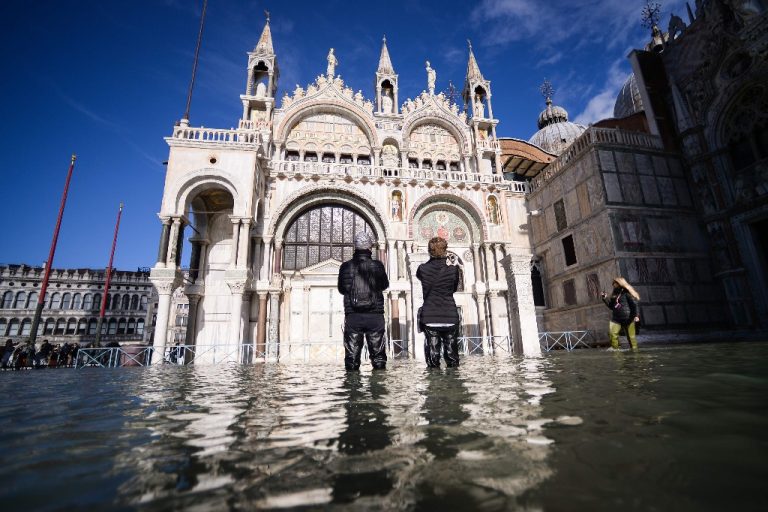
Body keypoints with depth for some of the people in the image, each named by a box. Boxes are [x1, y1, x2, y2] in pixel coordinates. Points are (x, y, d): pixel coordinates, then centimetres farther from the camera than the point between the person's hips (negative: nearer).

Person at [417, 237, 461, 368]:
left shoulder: (422, 269, -5)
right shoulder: (453, 269, -4)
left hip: (429, 319, 0)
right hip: (450, 317, 1)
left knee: (432, 357, 5)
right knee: (452, 358, 11)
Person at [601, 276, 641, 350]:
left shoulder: (627, 292, -5)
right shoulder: (614, 294, 15)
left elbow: (634, 304, -11)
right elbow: (611, 306, 20)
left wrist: (636, 315, -21)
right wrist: (605, 298, 12)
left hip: (627, 318, -5)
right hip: (616, 319, 5)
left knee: (631, 336, 1)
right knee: (612, 333, -10)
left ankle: (634, 349, 13)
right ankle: (615, 349, -1)